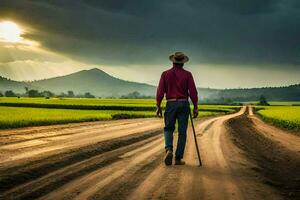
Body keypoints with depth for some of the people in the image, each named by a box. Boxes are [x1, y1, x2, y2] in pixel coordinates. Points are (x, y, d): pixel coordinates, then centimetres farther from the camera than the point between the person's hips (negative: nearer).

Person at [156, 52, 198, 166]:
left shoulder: (165, 74, 2)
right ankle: (178, 158, 4)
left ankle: (169, 150, -12)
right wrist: (195, 107, 0)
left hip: (170, 105, 0)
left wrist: (158, 107, 3)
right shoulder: (187, 74, 1)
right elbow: (193, 92, -5)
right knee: (182, 132, 6)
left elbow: (160, 92, -2)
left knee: (168, 129, 14)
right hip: (184, 104, 0)